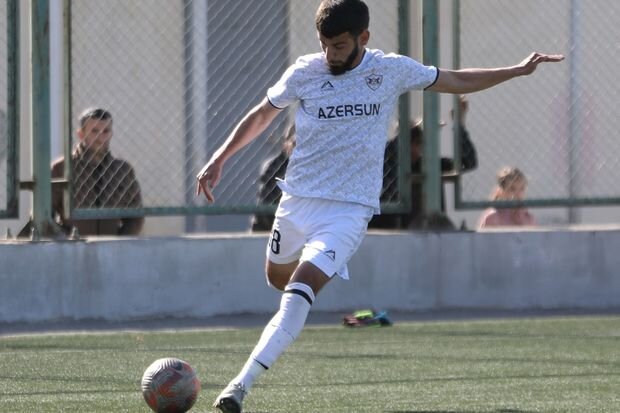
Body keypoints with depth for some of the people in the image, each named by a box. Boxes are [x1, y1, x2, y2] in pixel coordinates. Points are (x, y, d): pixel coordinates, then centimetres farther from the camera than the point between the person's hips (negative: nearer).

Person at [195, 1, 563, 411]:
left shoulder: (392, 70, -4)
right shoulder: (305, 72, -3)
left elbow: (457, 81, 12)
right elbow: (263, 115, 12)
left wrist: (517, 70, 9)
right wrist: (219, 160, 6)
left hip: (349, 210, -3)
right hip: (298, 200, 3)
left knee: (300, 290, -20)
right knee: (277, 277, 20)